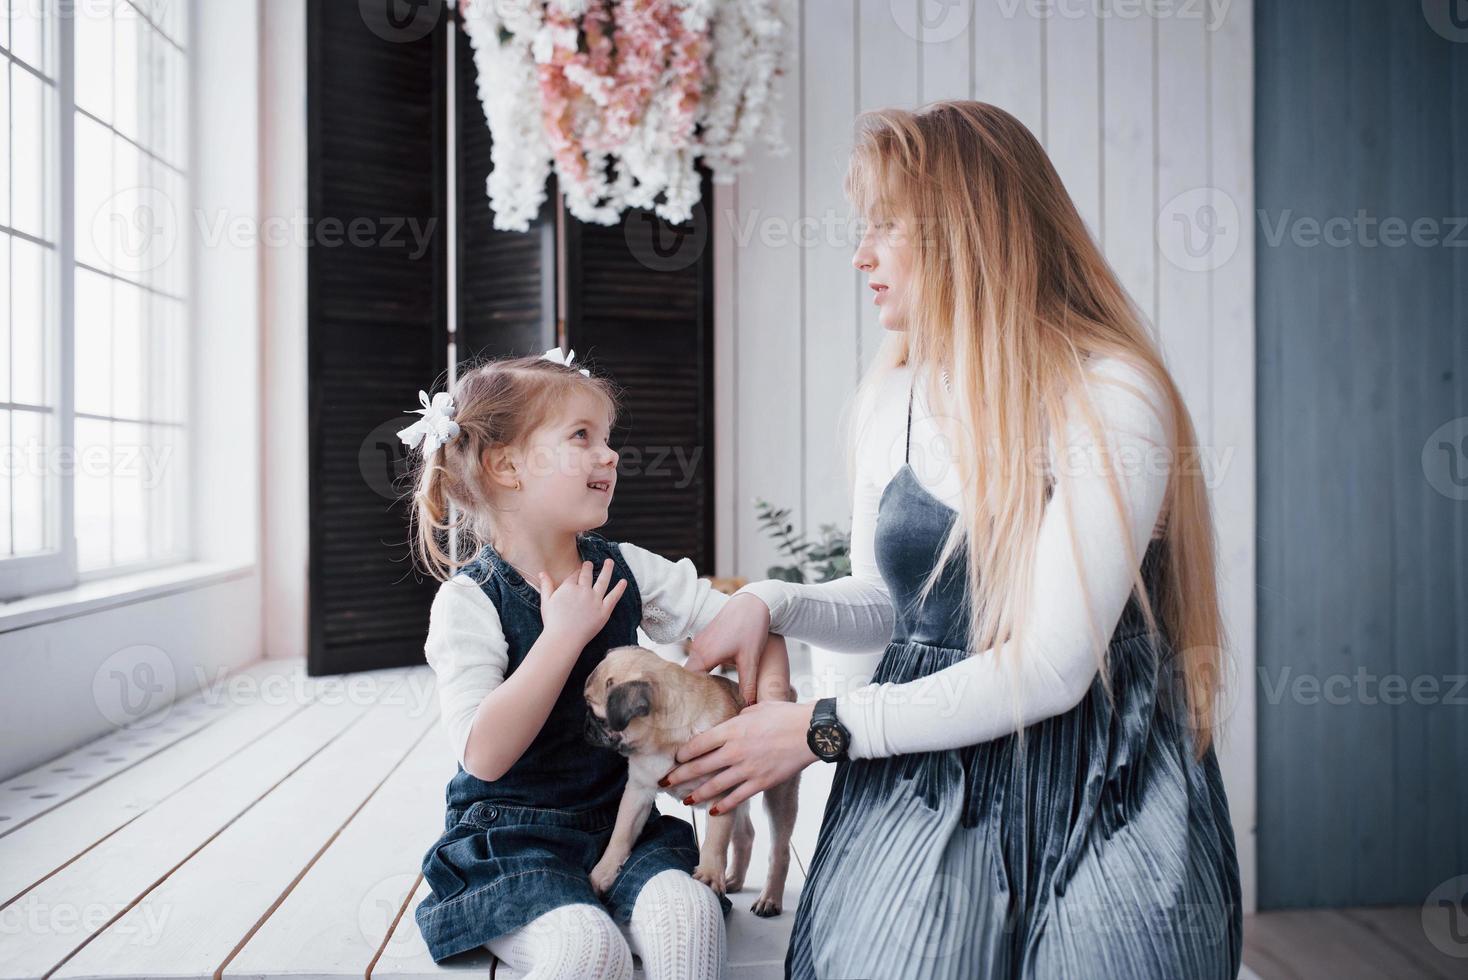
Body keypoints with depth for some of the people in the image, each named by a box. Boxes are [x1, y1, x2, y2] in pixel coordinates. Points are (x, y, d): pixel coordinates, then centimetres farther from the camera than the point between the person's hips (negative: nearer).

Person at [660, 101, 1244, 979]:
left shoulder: (1111, 396, -16)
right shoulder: (893, 395, 5)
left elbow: (1048, 668, -20)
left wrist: (821, 730, -16)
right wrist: (771, 604, -5)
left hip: (1091, 796, -4)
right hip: (922, 781, 4)